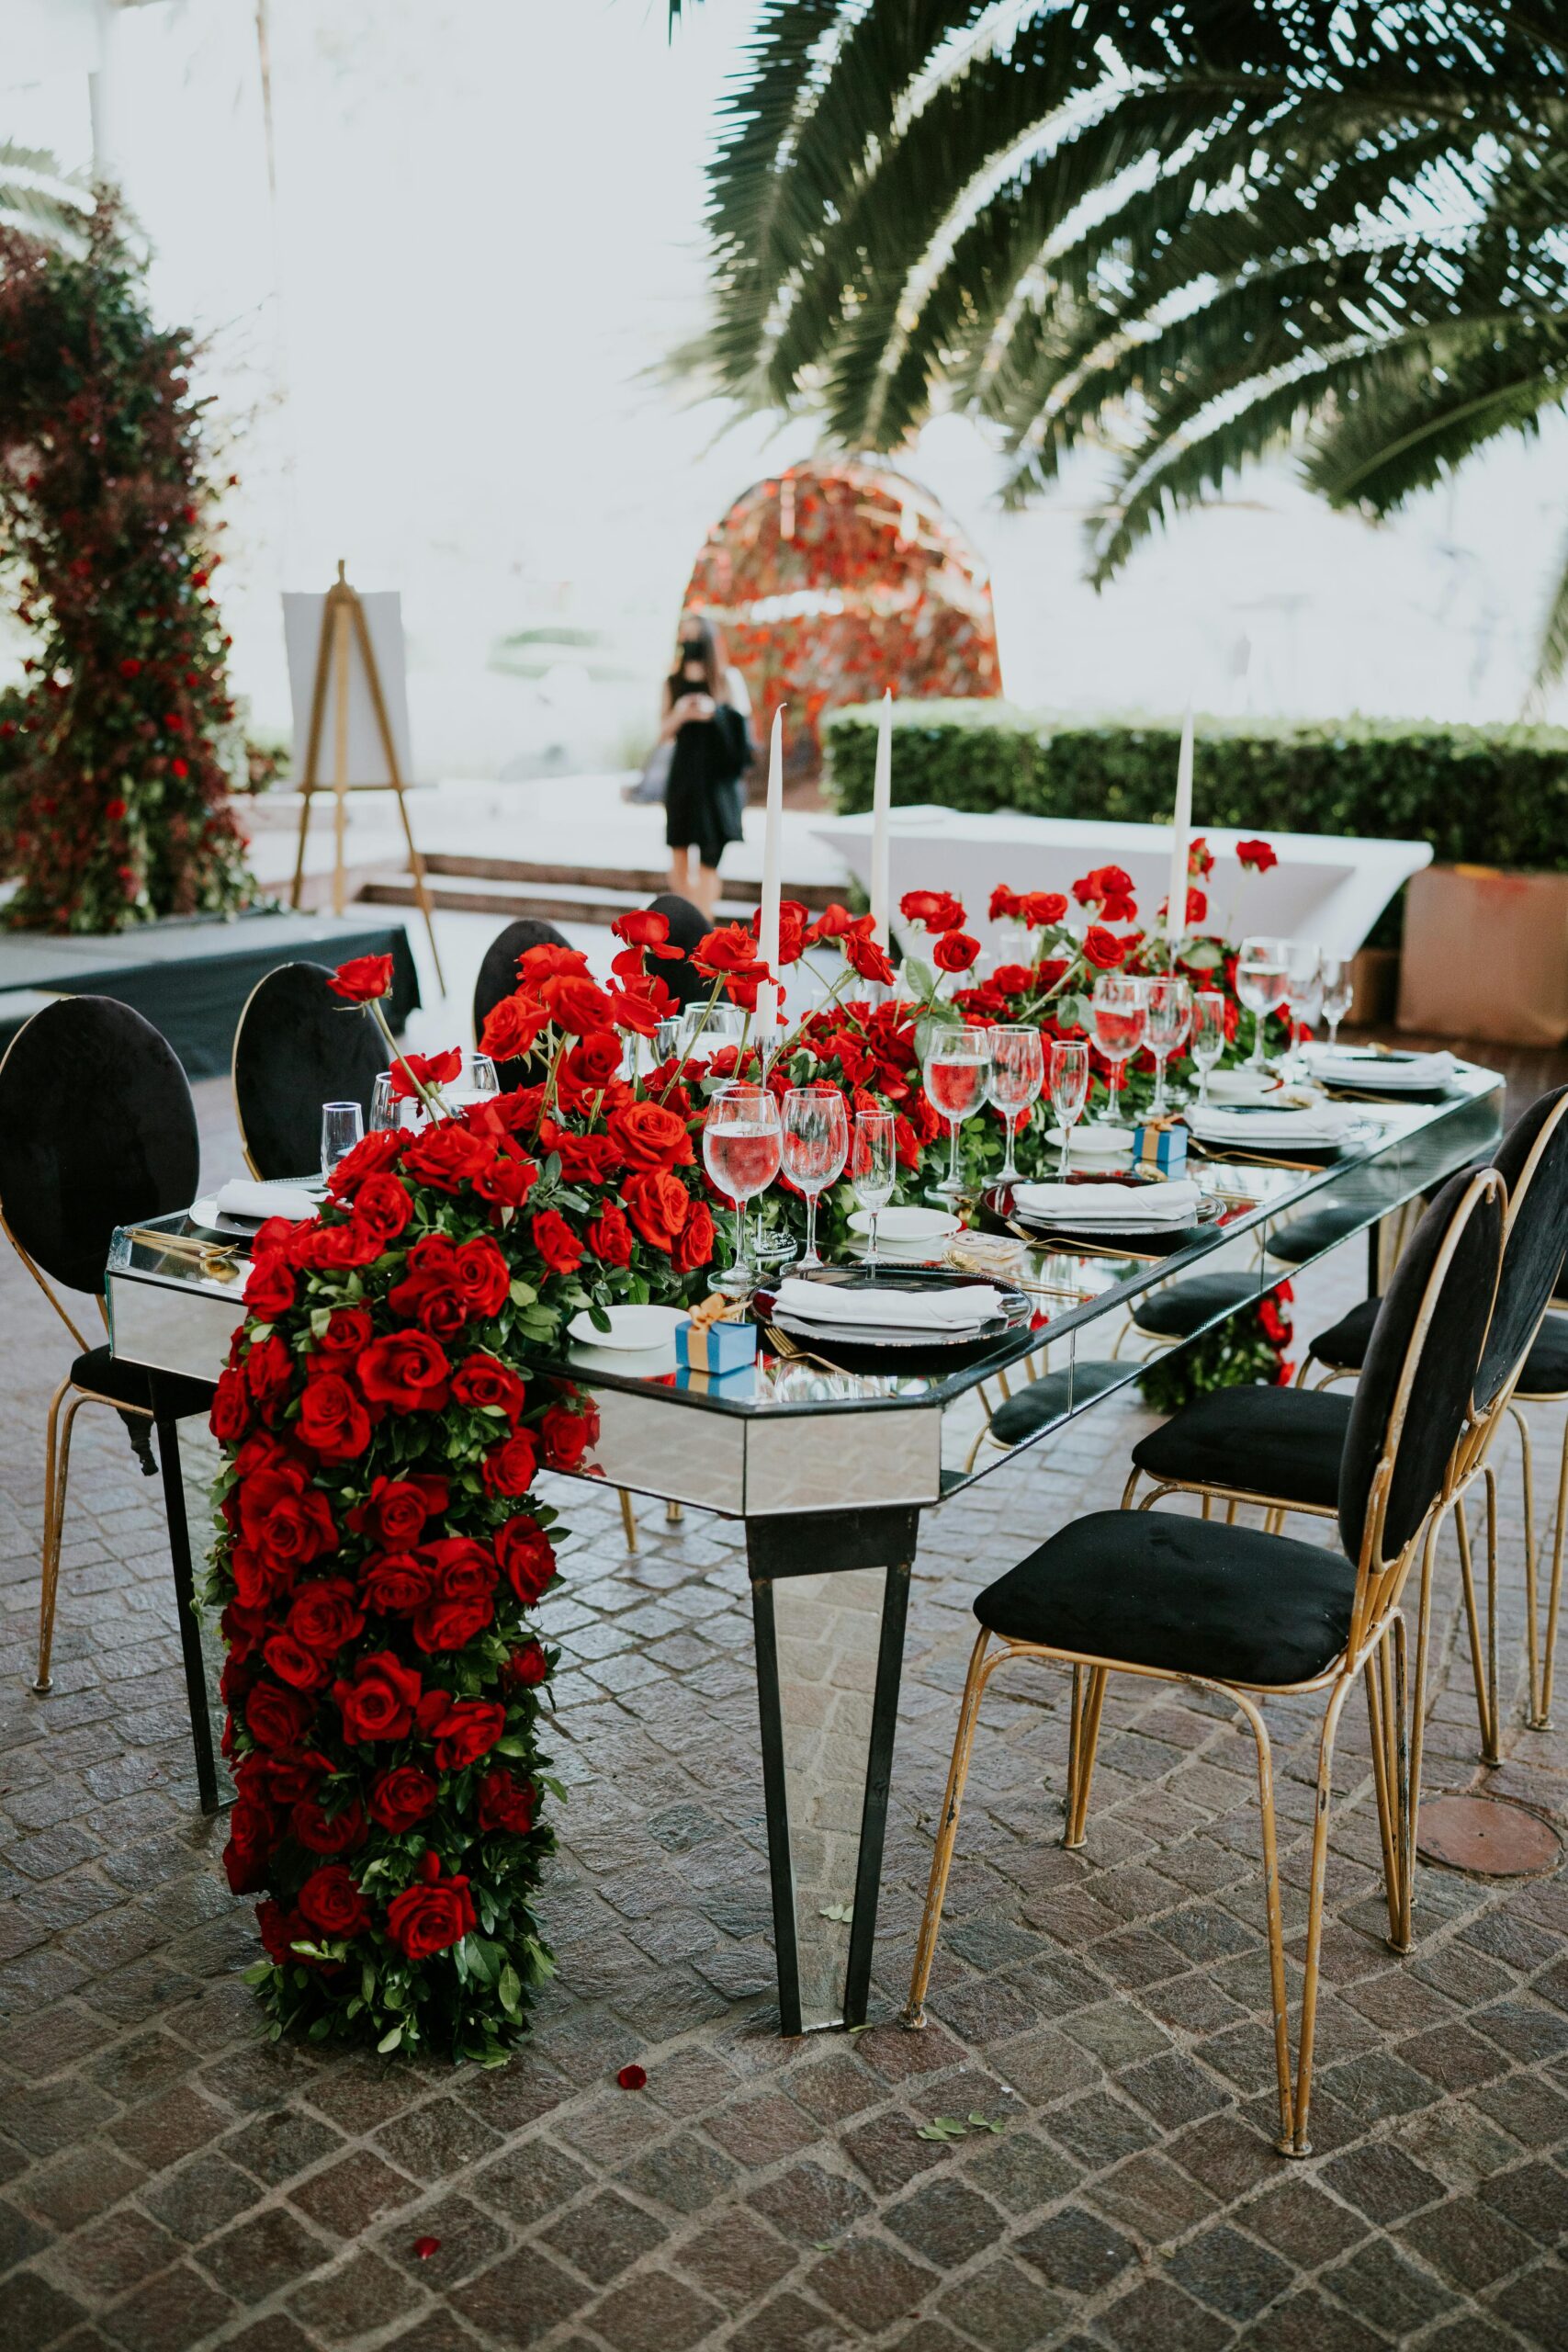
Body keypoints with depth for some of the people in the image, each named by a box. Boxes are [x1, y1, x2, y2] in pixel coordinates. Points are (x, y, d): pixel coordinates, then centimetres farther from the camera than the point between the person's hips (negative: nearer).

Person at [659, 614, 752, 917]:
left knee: (708, 858, -7)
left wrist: (714, 711, -16)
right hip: (683, 776, 3)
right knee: (679, 856, 2)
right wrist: (680, 714, -11)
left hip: (718, 777, -3)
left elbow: (744, 719, 1)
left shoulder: (728, 680, 3)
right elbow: (664, 734, 9)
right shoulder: (673, 683, 10)